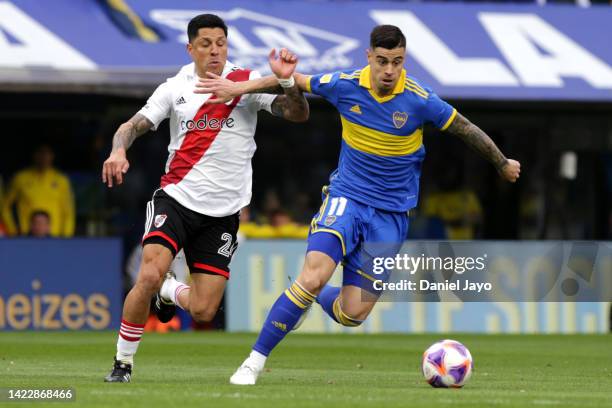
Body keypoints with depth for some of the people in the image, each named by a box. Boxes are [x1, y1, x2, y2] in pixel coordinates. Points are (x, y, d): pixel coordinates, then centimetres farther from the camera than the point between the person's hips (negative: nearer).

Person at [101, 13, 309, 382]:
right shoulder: (175, 88, 3)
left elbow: (298, 114, -8)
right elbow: (134, 125, 1)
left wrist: (287, 80, -29)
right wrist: (119, 150, -21)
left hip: (222, 213, 1)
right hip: (176, 199, -1)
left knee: (203, 311, -2)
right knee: (150, 274, -25)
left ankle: (170, 293, 35)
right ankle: (123, 363, -8)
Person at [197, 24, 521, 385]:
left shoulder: (420, 100, -14)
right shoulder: (346, 85, -9)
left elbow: (467, 130, 0)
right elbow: (296, 80, 7)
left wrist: (503, 164, 12)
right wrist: (240, 88, 10)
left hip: (391, 213, 0)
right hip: (347, 196, 0)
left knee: (352, 314, -5)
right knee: (314, 274, -26)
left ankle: (314, 297, 32)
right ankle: (255, 361, -15)